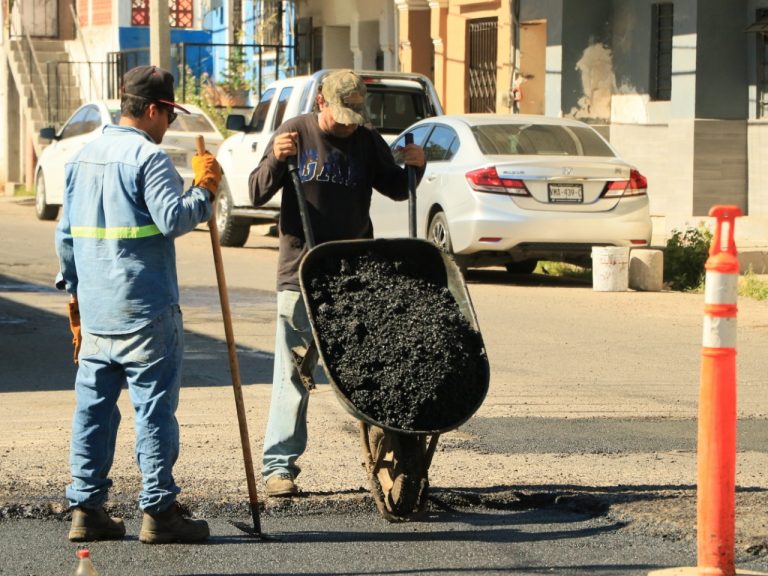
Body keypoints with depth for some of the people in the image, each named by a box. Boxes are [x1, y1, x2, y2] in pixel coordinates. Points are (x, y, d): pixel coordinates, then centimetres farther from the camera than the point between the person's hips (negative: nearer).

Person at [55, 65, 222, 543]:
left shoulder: (84, 157, 14)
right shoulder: (148, 157, -11)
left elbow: (67, 234, 18)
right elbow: (173, 219, -21)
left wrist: (74, 289, 25)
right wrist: (204, 189, -7)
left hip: (95, 311, 7)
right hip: (145, 311, -7)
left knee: (93, 407, 10)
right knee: (155, 406, -2)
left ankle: (86, 508, 11)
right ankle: (159, 510, 0)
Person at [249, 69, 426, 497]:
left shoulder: (368, 142, 8)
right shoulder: (296, 133, -1)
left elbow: (397, 190, 18)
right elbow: (258, 193, -3)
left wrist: (414, 166, -3)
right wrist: (276, 160, -22)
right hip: (301, 273, -3)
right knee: (294, 373, -1)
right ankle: (280, 463, 4)